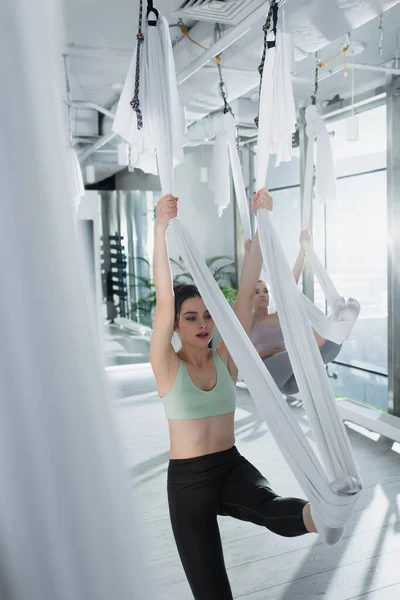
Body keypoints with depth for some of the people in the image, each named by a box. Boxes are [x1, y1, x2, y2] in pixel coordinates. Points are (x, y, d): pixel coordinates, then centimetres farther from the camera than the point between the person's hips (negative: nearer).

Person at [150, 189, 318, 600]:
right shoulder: (167, 366, -9)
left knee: (270, 506, -35)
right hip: (187, 478, -1)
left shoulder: (226, 357, -1)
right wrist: (161, 227, -34)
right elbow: (164, 301, -24)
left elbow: (247, 291, -9)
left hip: (232, 466, 2)